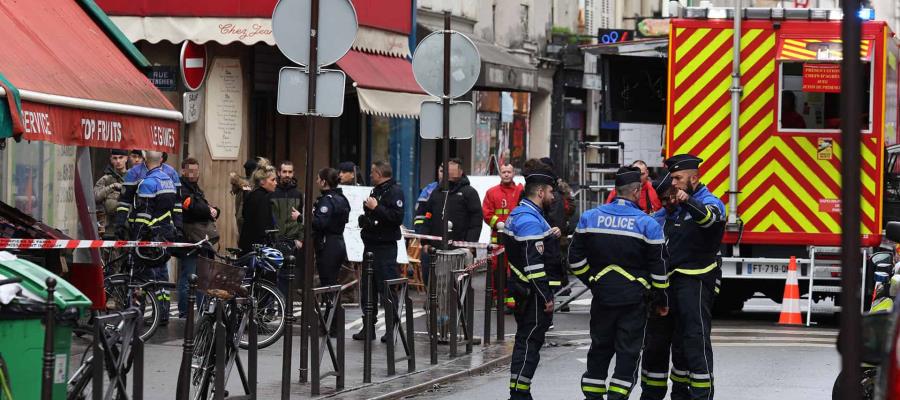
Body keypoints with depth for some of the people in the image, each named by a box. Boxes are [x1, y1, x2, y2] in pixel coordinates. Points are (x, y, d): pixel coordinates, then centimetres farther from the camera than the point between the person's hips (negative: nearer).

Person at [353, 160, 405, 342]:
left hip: (385, 247, -10)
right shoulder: (375, 190, 19)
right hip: (371, 245, 10)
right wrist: (365, 219, 12)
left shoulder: (394, 191, -10)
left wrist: (376, 208, -21)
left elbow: (397, 217, -23)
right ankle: (368, 326, 18)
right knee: (368, 288, 11)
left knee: (387, 289, -8)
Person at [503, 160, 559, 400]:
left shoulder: (518, 215, 14)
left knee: (526, 341, 16)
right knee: (529, 343, -6)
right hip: (533, 294, -11)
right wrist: (546, 297, -19)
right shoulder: (530, 220, -19)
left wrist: (549, 236, 9)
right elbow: (533, 264, -23)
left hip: (521, 289, 11)